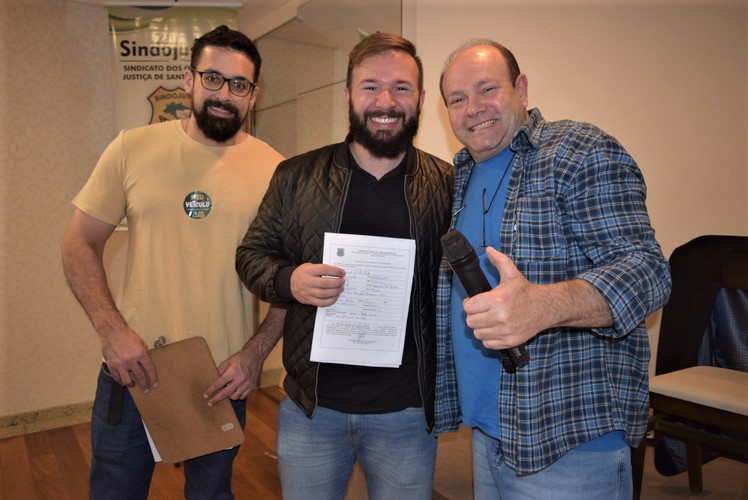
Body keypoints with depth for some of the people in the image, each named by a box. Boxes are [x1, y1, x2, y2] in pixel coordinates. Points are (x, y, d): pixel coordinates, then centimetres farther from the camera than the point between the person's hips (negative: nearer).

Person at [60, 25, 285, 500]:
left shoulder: (274, 171, -7)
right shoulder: (134, 148, -3)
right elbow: (81, 244, 1)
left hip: (224, 380, 0)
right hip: (132, 368, 1)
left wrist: (256, 353, -13)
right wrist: (111, 329, -11)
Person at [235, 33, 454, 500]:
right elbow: (252, 254, 5)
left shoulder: (448, 185, -4)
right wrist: (289, 280, -16)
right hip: (311, 407, 1)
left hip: (407, 412, 0)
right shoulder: (296, 176, -1)